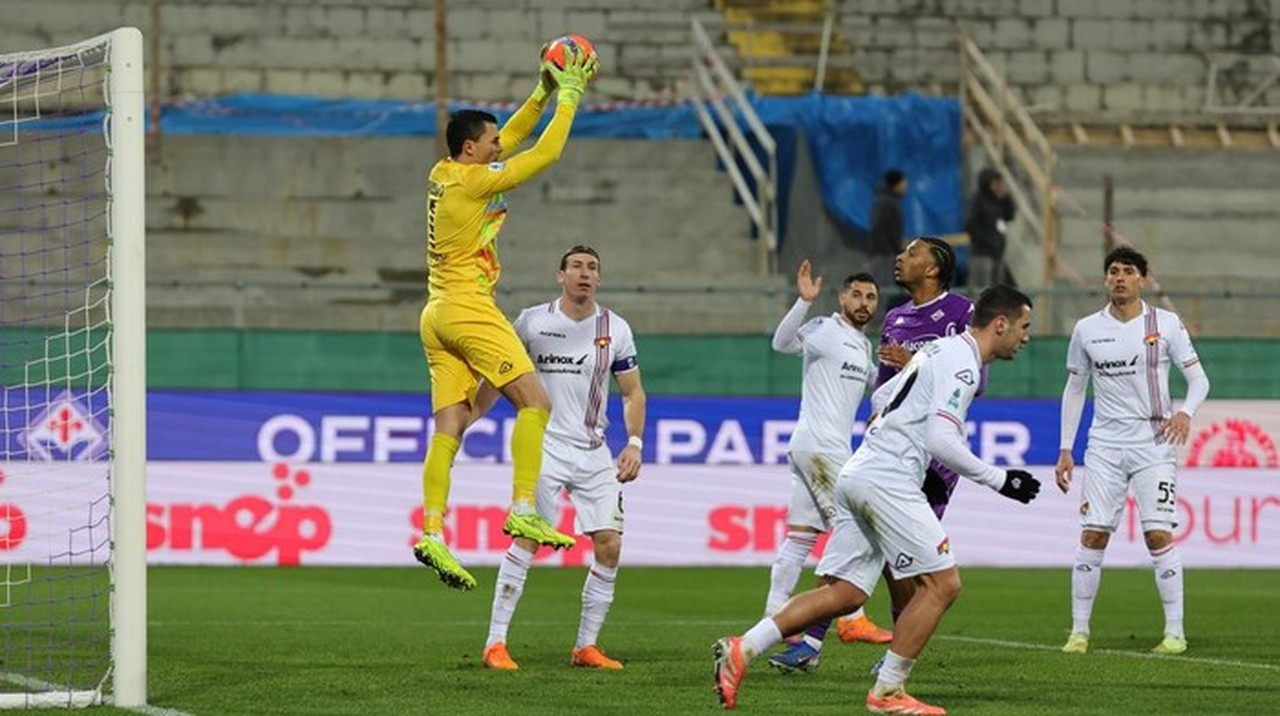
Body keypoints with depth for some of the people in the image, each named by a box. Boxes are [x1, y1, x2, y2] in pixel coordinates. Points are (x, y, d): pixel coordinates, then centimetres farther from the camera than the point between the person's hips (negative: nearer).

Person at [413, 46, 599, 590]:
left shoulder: (444, 175, 14)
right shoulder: (473, 181, -11)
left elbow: (511, 140, 27)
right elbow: (546, 153, -9)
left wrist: (543, 91, 22)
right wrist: (569, 95, 1)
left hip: (438, 315, 9)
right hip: (468, 308, -9)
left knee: (448, 428, 1)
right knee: (535, 403, -6)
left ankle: (432, 532, -8)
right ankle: (522, 510, -13)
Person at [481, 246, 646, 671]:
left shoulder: (615, 329, 4)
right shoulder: (532, 321, -2)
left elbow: (632, 393, 11)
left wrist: (634, 445, -1)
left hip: (594, 453, 3)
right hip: (544, 446, -3)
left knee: (610, 545, -4)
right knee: (527, 539, -16)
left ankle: (586, 647, 8)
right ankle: (496, 643, -11)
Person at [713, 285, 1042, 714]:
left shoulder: (941, 349, 20)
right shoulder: (961, 362, -11)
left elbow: (882, 398, 31)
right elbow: (942, 440, -20)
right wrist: (998, 480, -13)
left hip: (858, 473, 10)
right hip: (887, 481, -10)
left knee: (845, 593, 8)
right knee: (942, 583, -7)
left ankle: (741, 650, 3)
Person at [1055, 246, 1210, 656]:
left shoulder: (1166, 325, -1)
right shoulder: (1086, 329, 5)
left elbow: (1198, 379, 2)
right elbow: (1074, 389, 13)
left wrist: (1185, 412, -20)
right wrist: (1065, 449, 8)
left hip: (1154, 443, -2)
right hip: (1105, 446, 2)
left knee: (1159, 535, -9)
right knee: (1093, 536, -4)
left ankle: (1175, 631, -3)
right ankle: (1079, 630, 3)